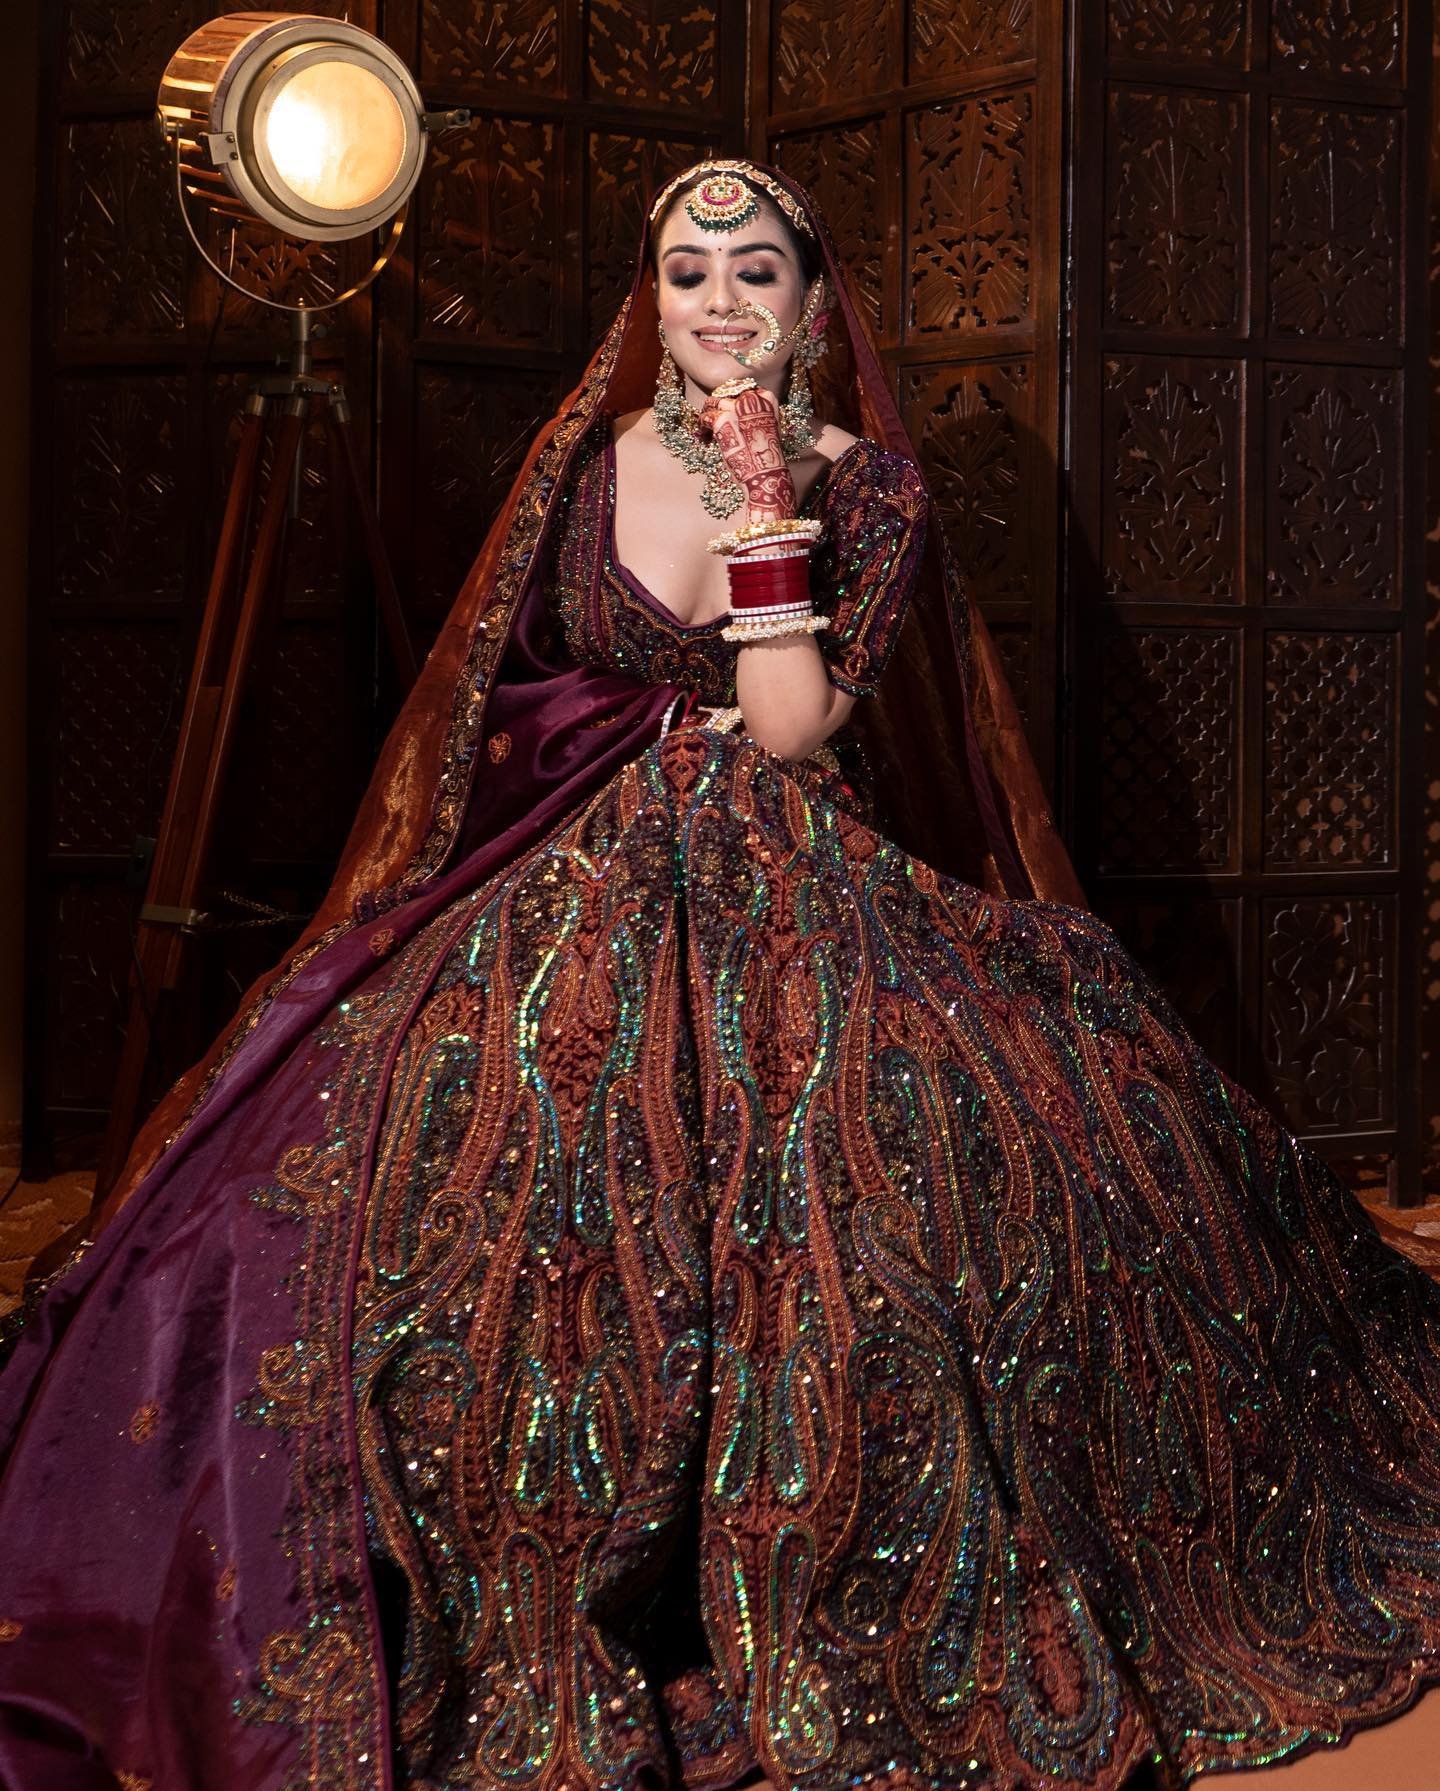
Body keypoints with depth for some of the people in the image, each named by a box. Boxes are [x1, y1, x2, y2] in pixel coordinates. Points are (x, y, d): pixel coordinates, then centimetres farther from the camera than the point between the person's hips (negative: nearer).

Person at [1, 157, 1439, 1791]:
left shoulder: (867, 483, 2)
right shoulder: (591, 459, 7)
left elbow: (793, 732, -10)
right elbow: (506, 688, 14)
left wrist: (769, 509, -14)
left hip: (790, 903, -1)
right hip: (585, 889, 2)